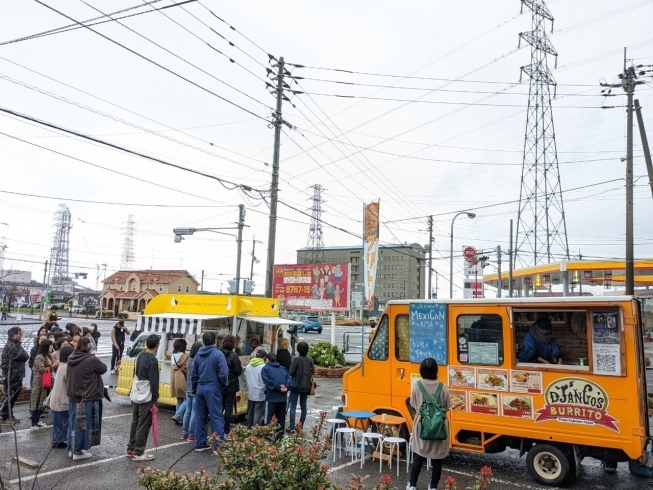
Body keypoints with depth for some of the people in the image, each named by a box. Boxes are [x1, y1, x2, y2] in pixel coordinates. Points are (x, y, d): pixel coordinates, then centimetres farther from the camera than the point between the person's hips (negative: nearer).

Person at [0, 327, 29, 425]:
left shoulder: (15, 345, 17)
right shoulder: (10, 346, -15)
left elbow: (25, 357, 14)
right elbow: (25, 356, -18)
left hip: (16, 375, 9)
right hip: (11, 376, -9)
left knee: (13, 396, 15)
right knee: (8, 396, -2)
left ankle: (9, 415, 23)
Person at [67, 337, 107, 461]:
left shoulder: (71, 358, 3)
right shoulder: (91, 359, -21)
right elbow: (103, 369, -5)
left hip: (73, 397, 7)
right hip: (88, 398, -7)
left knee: (75, 423, 16)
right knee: (83, 424, 3)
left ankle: (72, 449, 26)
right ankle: (78, 451, 9)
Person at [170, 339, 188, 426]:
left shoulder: (173, 356, 8)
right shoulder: (185, 356, -14)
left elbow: (173, 369, 13)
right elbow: (187, 370, -12)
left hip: (175, 381, 8)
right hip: (183, 381, -7)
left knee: (179, 400, 15)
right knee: (187, 399, 1)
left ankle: (180, 419, 17)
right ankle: (177, 416, -10)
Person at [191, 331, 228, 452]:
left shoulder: (198, 355, 6)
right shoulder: (218, 354, -11)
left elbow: (194, 374, 11)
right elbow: (223, 374, -16)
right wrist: (224, 385, 5)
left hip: (200, 388, 5)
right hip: (213, 388, -5)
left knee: (200, 417, 13)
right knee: (216, 417, -2)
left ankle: (200, 443, 19)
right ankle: (220, 445, -3)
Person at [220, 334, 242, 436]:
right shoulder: (233, 355, -15)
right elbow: (238, 371, -13)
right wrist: (240, 367, 5)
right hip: (231, 386, -4)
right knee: (229, 409, 4)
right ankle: (226, 431, 7)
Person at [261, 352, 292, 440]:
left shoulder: (265, 368, 4)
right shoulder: (282, 368, 18)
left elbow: (267, 381, -12)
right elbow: (289, 378, 5)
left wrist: (278, 387, -13)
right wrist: (286, 387, -8)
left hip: (272, 397, -4)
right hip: (283, 397, 4)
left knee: (269, 418, 1)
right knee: (281, 417, 13)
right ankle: (280, 436, 18)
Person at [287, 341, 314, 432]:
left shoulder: (296, 359, -14)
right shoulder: (310, 360, -2)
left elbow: (291, 372, -15)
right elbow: (313, 372, 2)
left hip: (296, 385, -4)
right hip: (306, 386, 4)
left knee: (293, 406, 0)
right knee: (303, 406, 13)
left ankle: (292, 426, -3)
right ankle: (301, 425, 16)